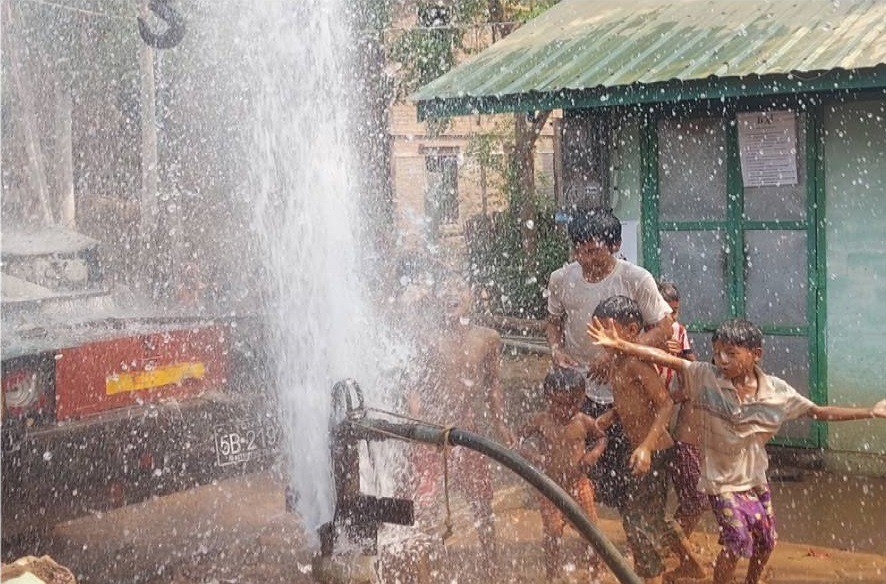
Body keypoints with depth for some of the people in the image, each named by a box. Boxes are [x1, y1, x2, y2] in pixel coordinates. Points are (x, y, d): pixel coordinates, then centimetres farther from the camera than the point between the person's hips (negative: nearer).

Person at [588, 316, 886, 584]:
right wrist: (620, 345, -32)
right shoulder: (706, 378, -17)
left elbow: (819, 412, -3)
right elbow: (666, 358, -23)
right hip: (723, 480, -4)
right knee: (737, 540, -13)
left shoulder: (777, 391, -11)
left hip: (755, 477, 4)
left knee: (765, 540, 16)